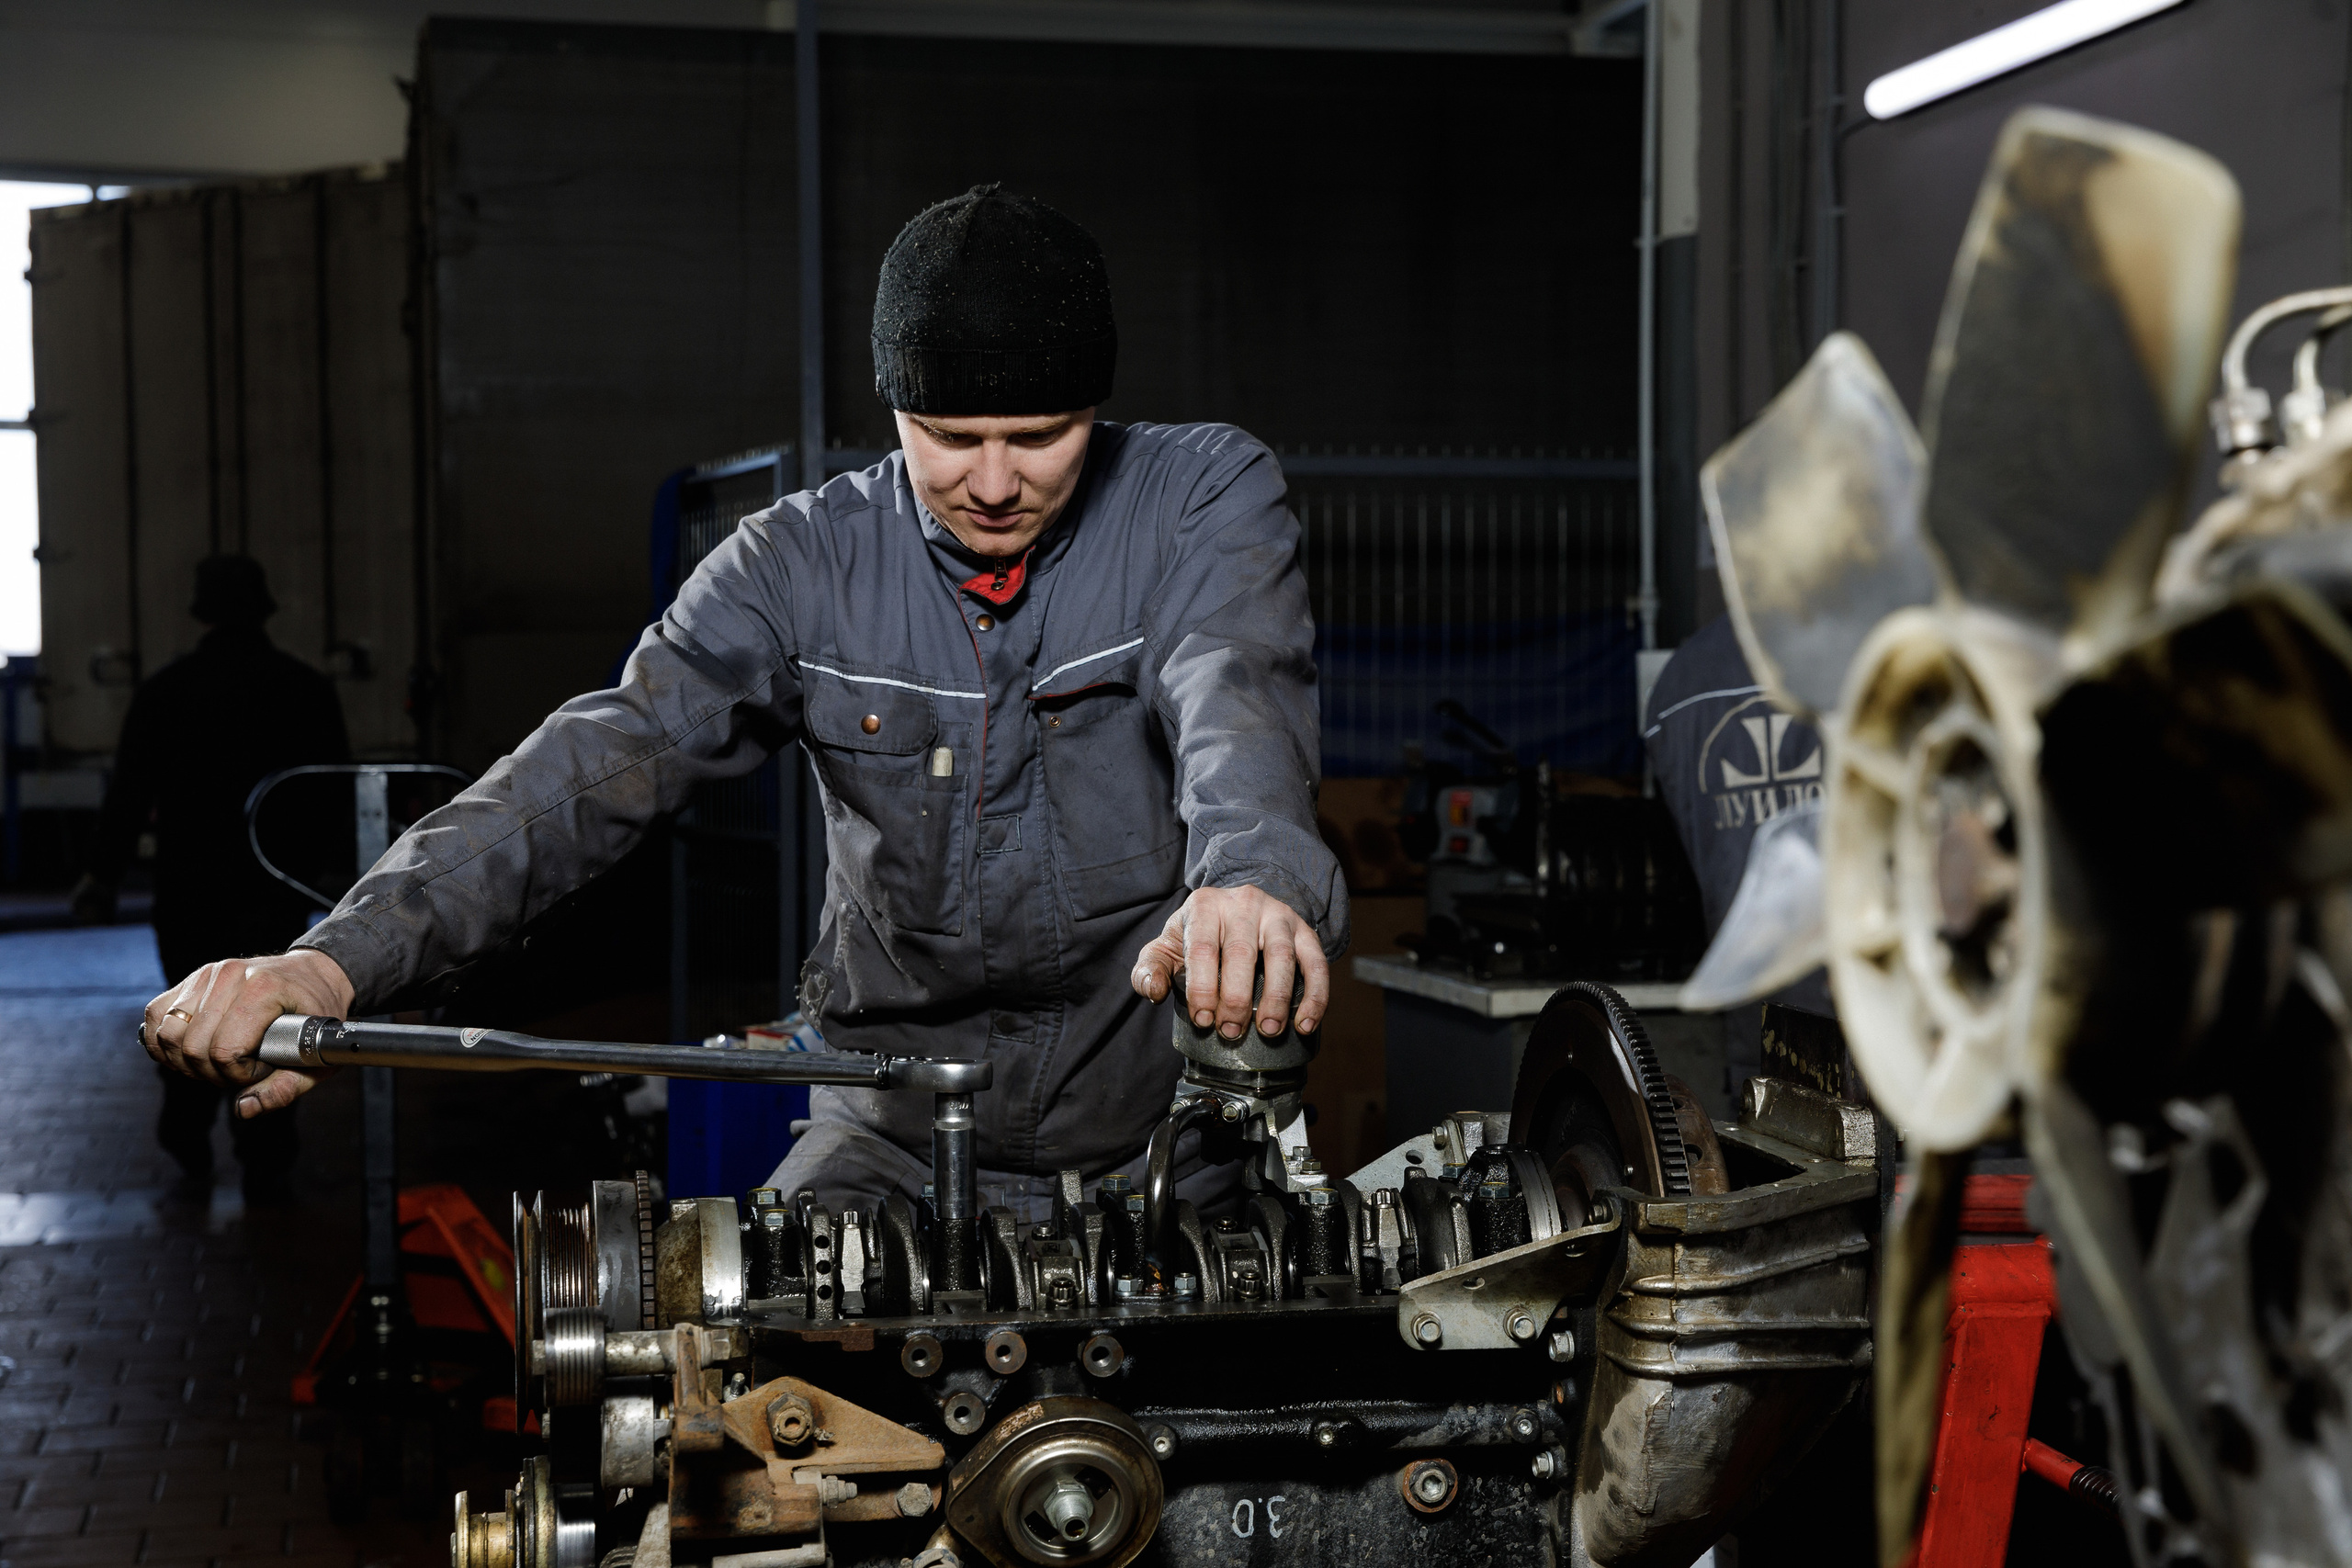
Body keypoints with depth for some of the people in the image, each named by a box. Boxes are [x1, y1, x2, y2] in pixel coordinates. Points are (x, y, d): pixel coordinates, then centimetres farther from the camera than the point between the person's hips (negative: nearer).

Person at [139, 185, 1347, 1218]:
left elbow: (1235, 695, -26)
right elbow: (605, 762, -13)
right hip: (895, 1142, 2)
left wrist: (1251, 877, -51)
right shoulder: (806, 562, -2)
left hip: (1173, 1149, -1)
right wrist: (343, 958, -29)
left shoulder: (1205, 496, -6)